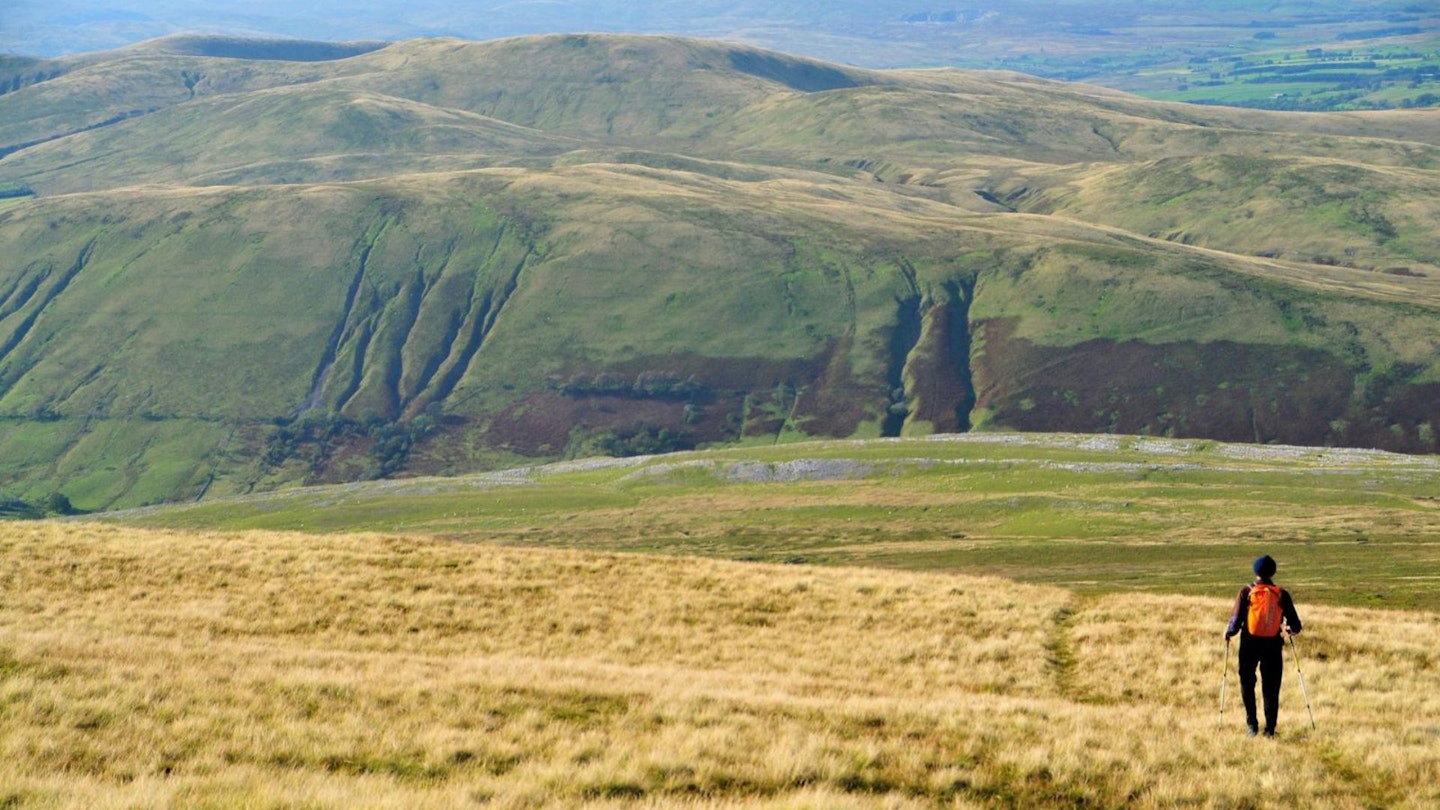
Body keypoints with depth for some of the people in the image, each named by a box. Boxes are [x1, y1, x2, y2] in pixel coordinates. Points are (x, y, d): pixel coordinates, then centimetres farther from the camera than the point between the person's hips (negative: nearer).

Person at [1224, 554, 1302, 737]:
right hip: (1273, 645, 1)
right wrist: (1291, 629, 22)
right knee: (1271, 688, 8)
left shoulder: (1247, 592, -6)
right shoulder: (1281, 594, -2)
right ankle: (1270, 729, 5)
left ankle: (1252, 723, 5)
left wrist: (1229, 632, 8)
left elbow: (1237, 619, -11)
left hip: (1250, 644, -1)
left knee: (1247, 684, 14)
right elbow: (1295, 625, 0)